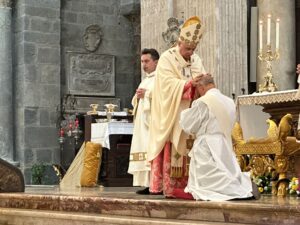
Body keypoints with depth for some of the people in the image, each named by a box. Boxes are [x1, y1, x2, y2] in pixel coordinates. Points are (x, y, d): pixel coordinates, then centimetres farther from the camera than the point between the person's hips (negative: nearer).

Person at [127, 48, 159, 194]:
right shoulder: (145, 81, 25)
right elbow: (135, 102, 28)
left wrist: (147, 94, -11)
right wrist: (138, 96, 6)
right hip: (142, 122, 9)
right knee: (144, 150, 3)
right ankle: (147, 184, 3)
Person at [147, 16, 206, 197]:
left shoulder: (197, 60, 13)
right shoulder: (167, 59, -5)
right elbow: (168, 84, -17)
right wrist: (189, 83, -28)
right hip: (171, 115, -5)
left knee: (187, 150, 3)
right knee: (170, 151, -8)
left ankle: (183, 186, 5)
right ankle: (167, 186, -6)